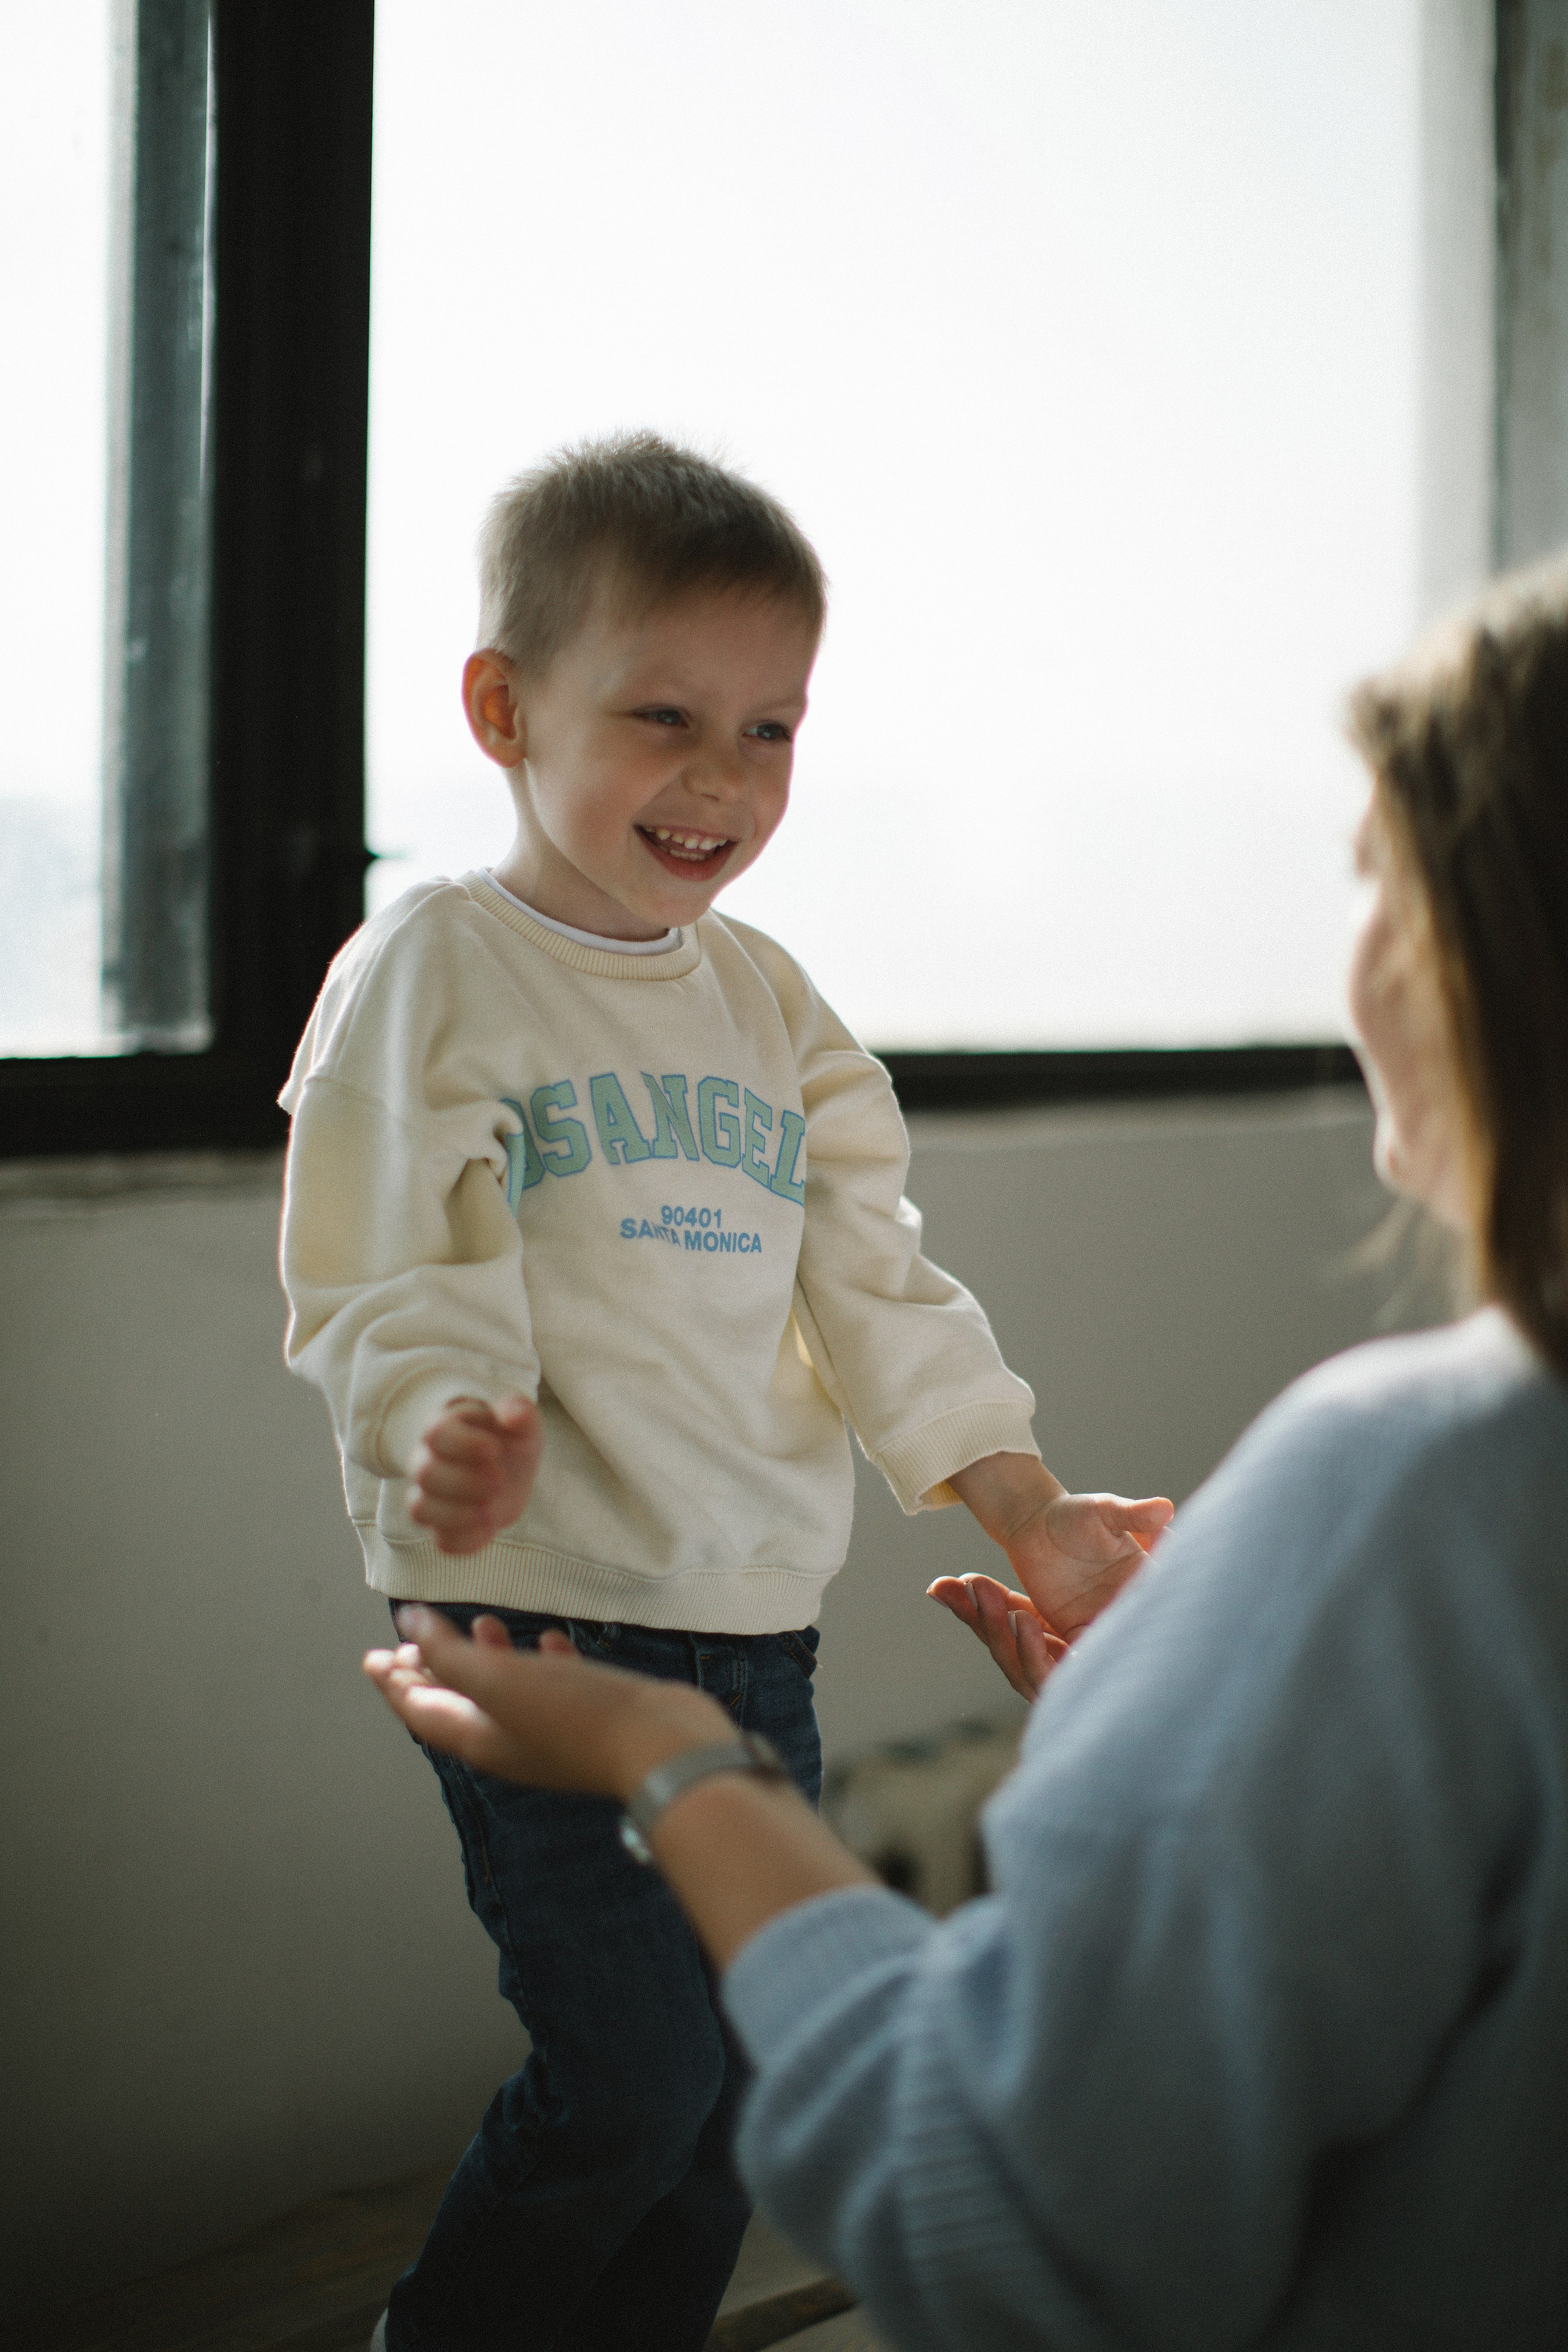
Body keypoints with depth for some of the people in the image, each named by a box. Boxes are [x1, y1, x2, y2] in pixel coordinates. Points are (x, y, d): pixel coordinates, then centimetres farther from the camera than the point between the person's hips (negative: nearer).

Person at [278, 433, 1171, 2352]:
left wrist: (1027, 1513, 2)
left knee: (744, 2083, 11)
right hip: (542, 1617, -6)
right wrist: (446, 1433, -34)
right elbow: (391, 1279, -13)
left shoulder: (771, 1008, 12)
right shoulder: (434, 971, -6)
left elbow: (873, 1284, 12)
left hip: (761, 1624, 6)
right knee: (633, 2073, -10)